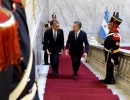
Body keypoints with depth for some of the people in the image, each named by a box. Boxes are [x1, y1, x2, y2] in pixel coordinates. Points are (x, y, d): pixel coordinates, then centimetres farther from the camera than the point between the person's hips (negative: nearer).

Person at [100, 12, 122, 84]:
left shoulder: (115, 36, -27)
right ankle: (107, 79, 34)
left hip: (111, 56, -9)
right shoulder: (111, 32, 4)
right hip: (108, 55, 9)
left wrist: (114, 60, -22)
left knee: (110, 68, 5)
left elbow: (116, 49, -26)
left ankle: (110, 80, 20)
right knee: (108, 67, 20)